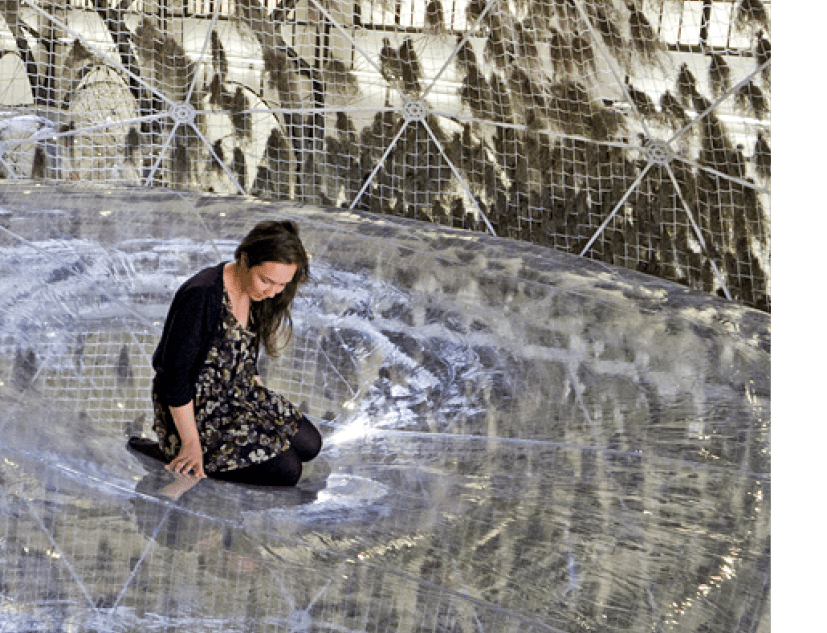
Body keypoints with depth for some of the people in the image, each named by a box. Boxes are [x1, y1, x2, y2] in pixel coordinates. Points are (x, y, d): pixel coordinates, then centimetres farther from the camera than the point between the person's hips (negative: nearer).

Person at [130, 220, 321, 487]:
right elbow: (175, 374, -26)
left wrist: (264, 402, 18)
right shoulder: (200, 297, -30)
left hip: (238, 393, 9)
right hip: (195, 405, -9)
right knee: (285, 471, -16)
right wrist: (191, 442, -23)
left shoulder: (257, 293, -3)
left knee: (309, 444, 7)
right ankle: (173, 453, -6)